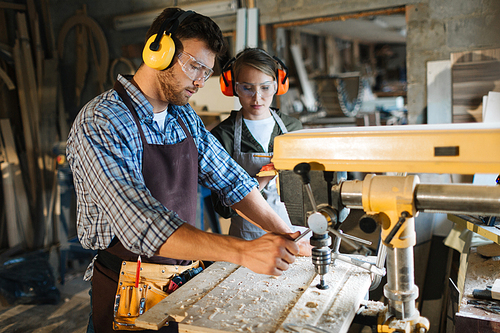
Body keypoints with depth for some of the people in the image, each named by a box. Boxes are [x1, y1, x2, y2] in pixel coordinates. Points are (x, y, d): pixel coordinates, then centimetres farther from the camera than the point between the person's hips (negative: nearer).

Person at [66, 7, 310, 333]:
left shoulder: (184, 116, 3)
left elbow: (229, 179, 2)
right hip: (131, 293, -6)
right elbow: (141, 224, -33)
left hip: (186, 279, 7)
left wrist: (285, 234, -8)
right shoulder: (99, 123, -22)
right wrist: (243, 251, -40)